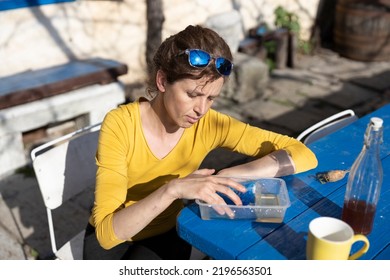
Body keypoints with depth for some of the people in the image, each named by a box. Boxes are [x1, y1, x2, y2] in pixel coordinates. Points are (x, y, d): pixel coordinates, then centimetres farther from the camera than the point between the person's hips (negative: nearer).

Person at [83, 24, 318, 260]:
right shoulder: (119, 125, -25)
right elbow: (107, 231, -30)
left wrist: (232, 175, -32)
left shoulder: (210, 125, -18)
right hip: (111, 237, 1)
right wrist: (172, 189, -44)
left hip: (168, 235, 0)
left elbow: (304, 155, -19)